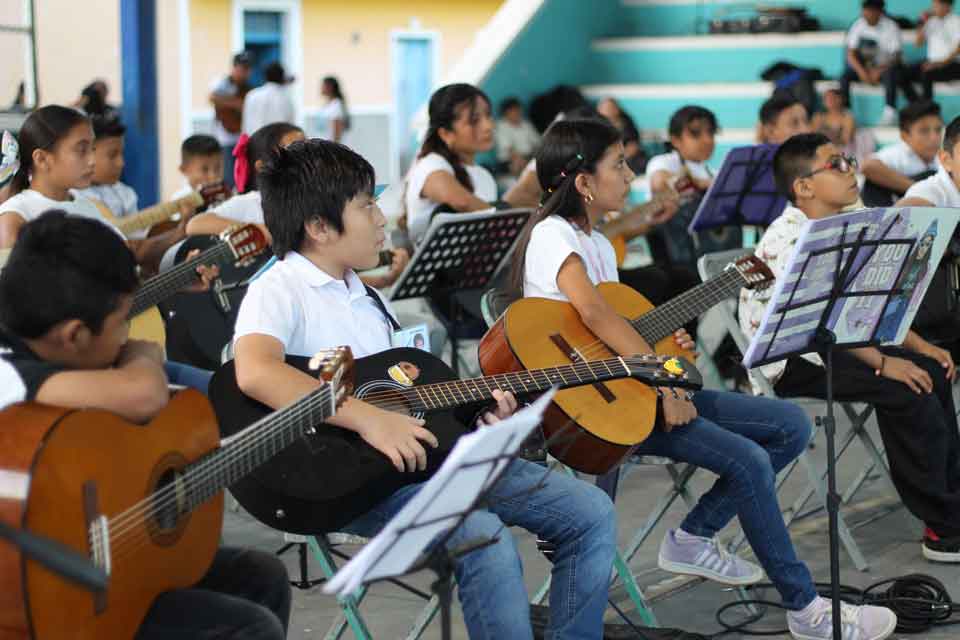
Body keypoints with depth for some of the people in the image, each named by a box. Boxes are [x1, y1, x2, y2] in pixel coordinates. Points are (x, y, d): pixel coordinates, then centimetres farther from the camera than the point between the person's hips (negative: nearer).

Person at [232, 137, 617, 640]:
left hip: (424, 450, 9)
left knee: (590, 512, 1)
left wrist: (472, 411, 2)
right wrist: (369, 419, -33)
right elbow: (255, 373, -29)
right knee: (484, 537, -34)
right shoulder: (279, 291, -8)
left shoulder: (370, 299, 21)